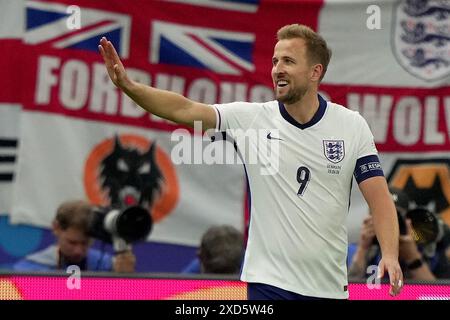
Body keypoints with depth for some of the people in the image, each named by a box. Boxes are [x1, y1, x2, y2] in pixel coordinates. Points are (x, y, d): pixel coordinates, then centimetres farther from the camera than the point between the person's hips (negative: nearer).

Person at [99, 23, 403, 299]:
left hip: (329, 286, 1)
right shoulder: (251, 119, -2)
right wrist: (129, 85, -26)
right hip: (268, 283, -1)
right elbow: (185, 110, -11)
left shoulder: (352, 126, -1)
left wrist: (390, 254, -19)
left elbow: (379, 197, -3)